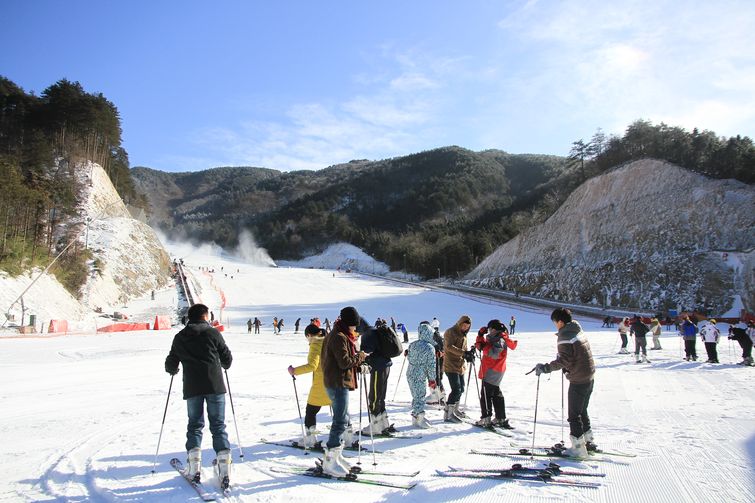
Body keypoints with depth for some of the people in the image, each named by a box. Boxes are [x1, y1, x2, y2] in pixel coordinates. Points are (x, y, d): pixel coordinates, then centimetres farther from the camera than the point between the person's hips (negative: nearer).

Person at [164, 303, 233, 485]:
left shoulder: (179, 337, 7)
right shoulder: (213, 333, -1)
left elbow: (170, 365, 12)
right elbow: (227, 359, 3)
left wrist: (173, 370, 35)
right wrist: (224, 364, 27)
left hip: (192, 388, 2)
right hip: (215, 386, -2)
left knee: (195, 424, 14)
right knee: (218, 425, 5)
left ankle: (194, 467, 3)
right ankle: (224, 464, -3)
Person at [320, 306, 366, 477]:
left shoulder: (341, 336, 16)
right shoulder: (339, 337, -17)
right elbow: (345, 362, -22)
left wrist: (359, 364, 5)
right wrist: (360, 356, -8)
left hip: (338, 382, 11)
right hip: (338, 384, -11)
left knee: (342, 419, 17)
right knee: (341, 421, -9)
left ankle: (335, 455, 25)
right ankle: (330, 462, -5)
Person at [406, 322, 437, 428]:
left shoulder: (412, 345, 2)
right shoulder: (430, 348, -15)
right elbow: (431, 365, -12)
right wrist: (432, 379, -3)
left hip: (410, 374, 6)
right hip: (420, 377, -6)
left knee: (416, 397, 18)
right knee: (420, 397, 4)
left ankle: (416, 417, 27)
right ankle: (419, 419, 12)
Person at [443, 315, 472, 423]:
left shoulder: (463, 335, 17)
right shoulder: (450, 332, -11)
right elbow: (449, 346, -25)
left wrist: (468, 356, -2)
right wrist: (463, 353, -34)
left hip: (460, 366, 9)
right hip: (451, 366, -9)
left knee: (461, 388, 17)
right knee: (456, 389, -13)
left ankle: (455, 410, 34)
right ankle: (448, 414, -8)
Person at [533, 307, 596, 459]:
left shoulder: (565, 336, -17)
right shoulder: (579, 332, 11)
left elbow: (564, 360, -24)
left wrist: (545, 368, -23)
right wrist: (566, 367, 26)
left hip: (578, 380, -9)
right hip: (589, 378, 9)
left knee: (574, 415, 0)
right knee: (582, 411, 21)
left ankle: (578, 448, 4)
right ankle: (588, 441, 28)